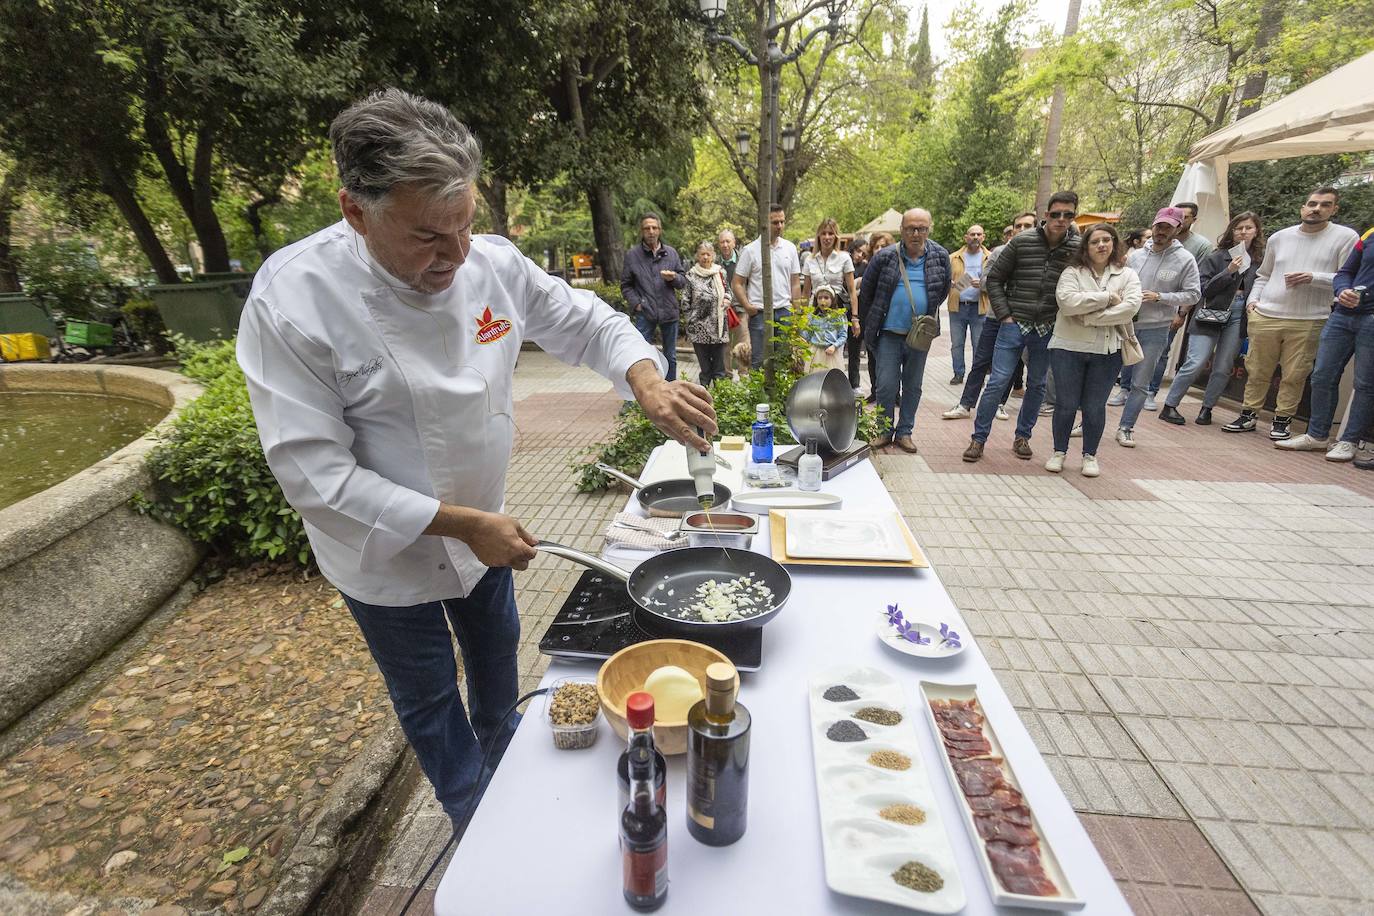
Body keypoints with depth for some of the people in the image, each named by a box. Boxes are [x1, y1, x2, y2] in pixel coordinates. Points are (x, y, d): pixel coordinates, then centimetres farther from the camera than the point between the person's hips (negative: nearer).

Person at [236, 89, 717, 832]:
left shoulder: (493, 264, -14)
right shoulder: (293, 300, -27)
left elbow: (587, 323, -2)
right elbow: (314, 472, -26)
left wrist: (648, 382, -22)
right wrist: (460, 522, -27)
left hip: (484, 528, 5)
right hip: (388, 556, -4)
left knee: (496, 657, 27)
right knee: (428, 696, 18)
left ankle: (506, 764, 59)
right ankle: (475, 818, 48)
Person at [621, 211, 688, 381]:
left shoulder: (671, 252, 8)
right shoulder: (632, 255, 2)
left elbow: (684, 281, 10)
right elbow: (625, 285, 6)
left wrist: (674, 278, -12)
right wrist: (636, 304, -9)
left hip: (669, 312, 3)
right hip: (644, 313, -3)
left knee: (670, 357, 12)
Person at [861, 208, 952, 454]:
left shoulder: (940, 257, 1)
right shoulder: (885, 257, -6)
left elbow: (943, 290, 17)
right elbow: (867, 292, 7)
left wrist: (929, 317, 13)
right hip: (889, 334, -2)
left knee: (912, 387, 10)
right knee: (886, 385, -2)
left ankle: (904, 432, 23)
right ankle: (885, 431, 15)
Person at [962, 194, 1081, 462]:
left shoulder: (1077, 248, 0)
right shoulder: (1022, 242, -4)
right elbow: (994, 278, 1)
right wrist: (1004, 315, -4)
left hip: (1047, 330, 3)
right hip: (1014, 325, -2)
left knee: (1037, 385, 11)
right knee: (997, 383, -3)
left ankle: (1022, 437, 26)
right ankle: (978, 438, 7)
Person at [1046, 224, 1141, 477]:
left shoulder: (1127, 275, 7)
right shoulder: (1072, 272, 1)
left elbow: (1131, 307, -10)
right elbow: (1067, 301, -17)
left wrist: (1089, 317, -16)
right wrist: (1107, 297, -14)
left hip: (1107, 351, 1)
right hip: (1068, 347, -1)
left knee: (1095, 407, 7)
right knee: (1066, 404, 5)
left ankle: (1090, 455, 21)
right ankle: (1059, 452, 21)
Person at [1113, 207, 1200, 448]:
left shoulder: (1185, 259, -4)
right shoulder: (1135, 255, 3)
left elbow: (1192, 293, -4)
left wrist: (1159, 297, -15)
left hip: (1156, 330, -2)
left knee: (1140, 384, 5)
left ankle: (1126, 427, 16)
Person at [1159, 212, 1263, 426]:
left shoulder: (1261, 259, 7)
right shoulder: (1217, 257, -1)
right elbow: (1204, 288, -8)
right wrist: (1229, 271, -17)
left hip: (1238, 318, 3)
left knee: (1223, 368, 4)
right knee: (1195, 363, -10)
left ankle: (1207, 408, 17)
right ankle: (1169, 406, -2)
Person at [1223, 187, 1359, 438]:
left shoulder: (1346, 237, 4)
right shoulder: (1279, 237, 13)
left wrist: (1314, 278, -15)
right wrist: (1253, 298, 6)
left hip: (1308, 322, -2)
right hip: (1265, 317, 2)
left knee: (1294, 376, 1)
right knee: (1257, 371, 6)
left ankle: (1282, 420, 12)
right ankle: (1248, 415, 17)